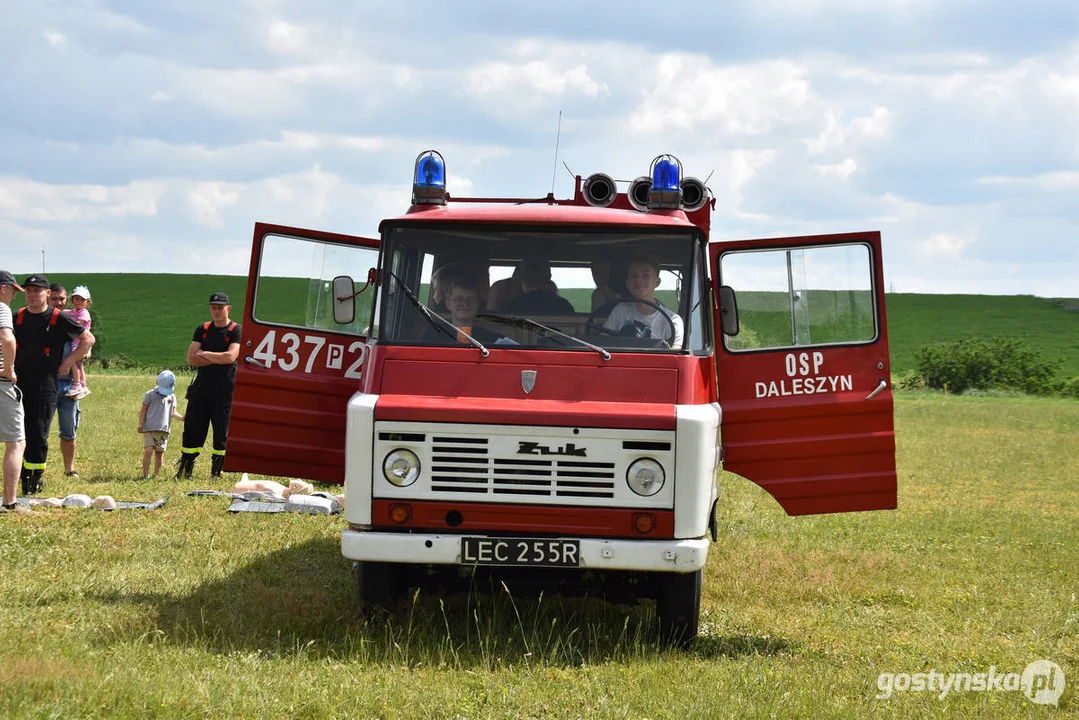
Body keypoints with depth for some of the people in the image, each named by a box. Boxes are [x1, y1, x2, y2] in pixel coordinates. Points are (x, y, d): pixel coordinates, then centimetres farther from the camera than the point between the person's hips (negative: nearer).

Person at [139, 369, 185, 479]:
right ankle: (145, 475, -11)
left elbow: (173, 412, 13)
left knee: (160, 452, 4)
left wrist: (182, 418, -5)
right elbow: (143, 409, 3)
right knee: (148, 450, -13)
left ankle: (156, 475, 13)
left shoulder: (172, 397, 13)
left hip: (164, 429, 4)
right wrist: (141, 424, -6)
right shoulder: (151, 394, 1)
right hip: (149, 428, -4)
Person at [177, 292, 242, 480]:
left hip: (224, 391, -4)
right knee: (192, 429, 2)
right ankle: (185, 470, 7)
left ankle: (216, 471, 4)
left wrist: (204, 354, -5)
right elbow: (191, 358, 2)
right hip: (202, 387, 4)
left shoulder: (236, 331, -2)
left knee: (221, 432, -2)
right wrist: (218, 359, -9)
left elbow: (230, 356, -17)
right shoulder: (202, 329, 12)